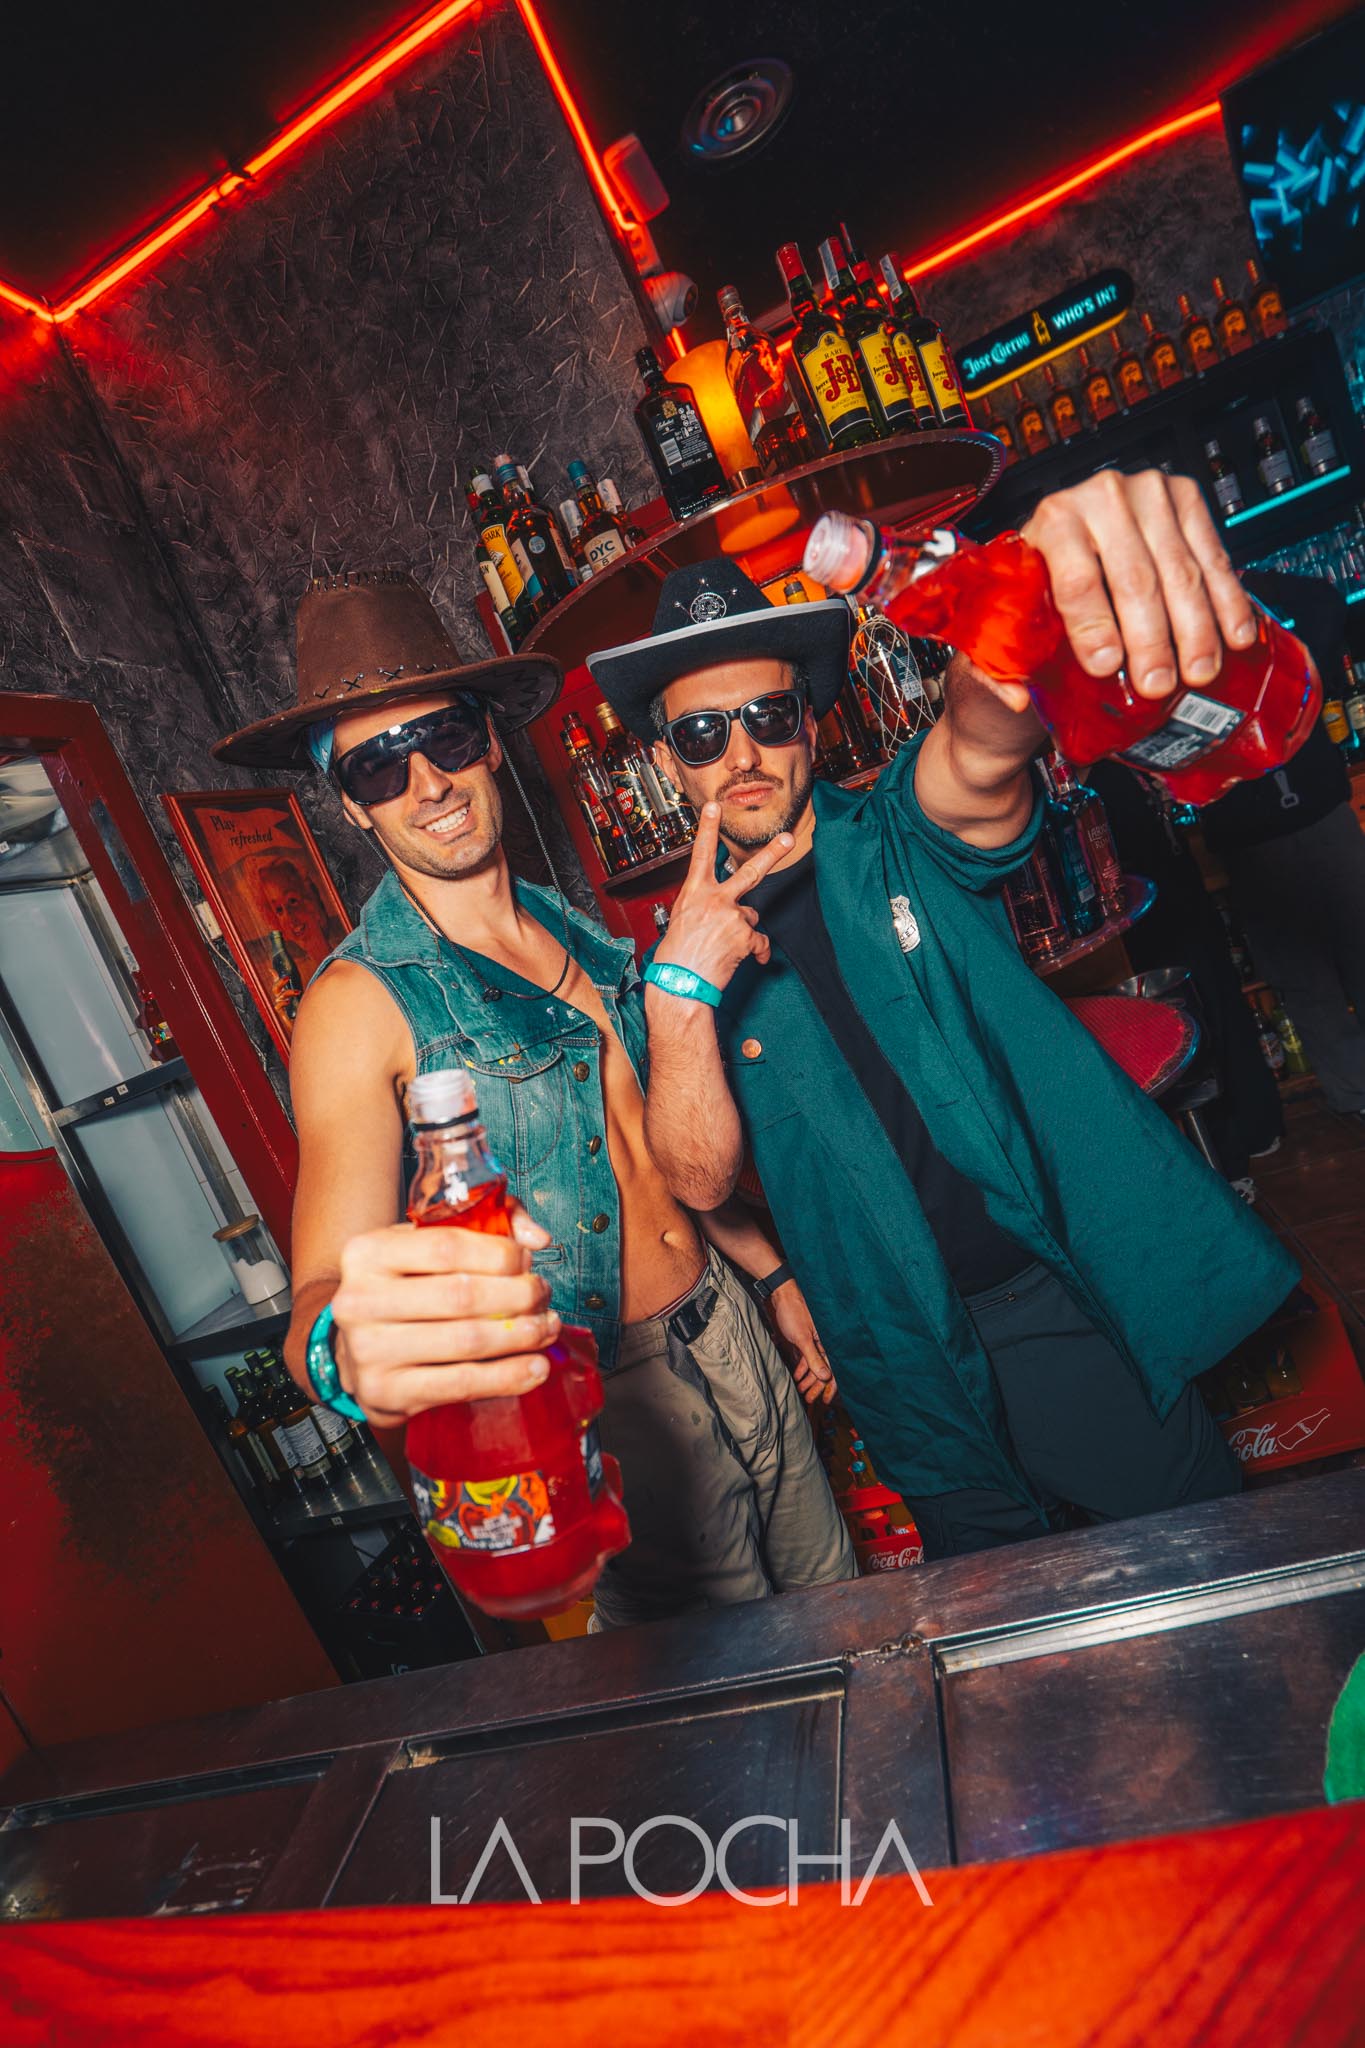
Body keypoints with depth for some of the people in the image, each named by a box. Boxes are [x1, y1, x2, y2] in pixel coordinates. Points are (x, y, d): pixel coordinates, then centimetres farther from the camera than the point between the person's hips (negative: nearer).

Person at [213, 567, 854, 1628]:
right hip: (613, 1407, -6)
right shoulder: (360, 1000, -18)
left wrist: (775, 1273, 15)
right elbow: (323, 1296, -31)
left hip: (731, 1332, 6)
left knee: (838, 1612, 24)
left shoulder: (583, 935, 2)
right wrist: (348, 1348, -53)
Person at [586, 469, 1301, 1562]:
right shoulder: (692, 944, -1)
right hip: (920, 1374, 2)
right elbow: (702, 1178, -11)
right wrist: (680, 990, -25)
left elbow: (979, 745, -30)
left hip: (1078, 1300, -1)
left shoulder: (901, 844, -5)